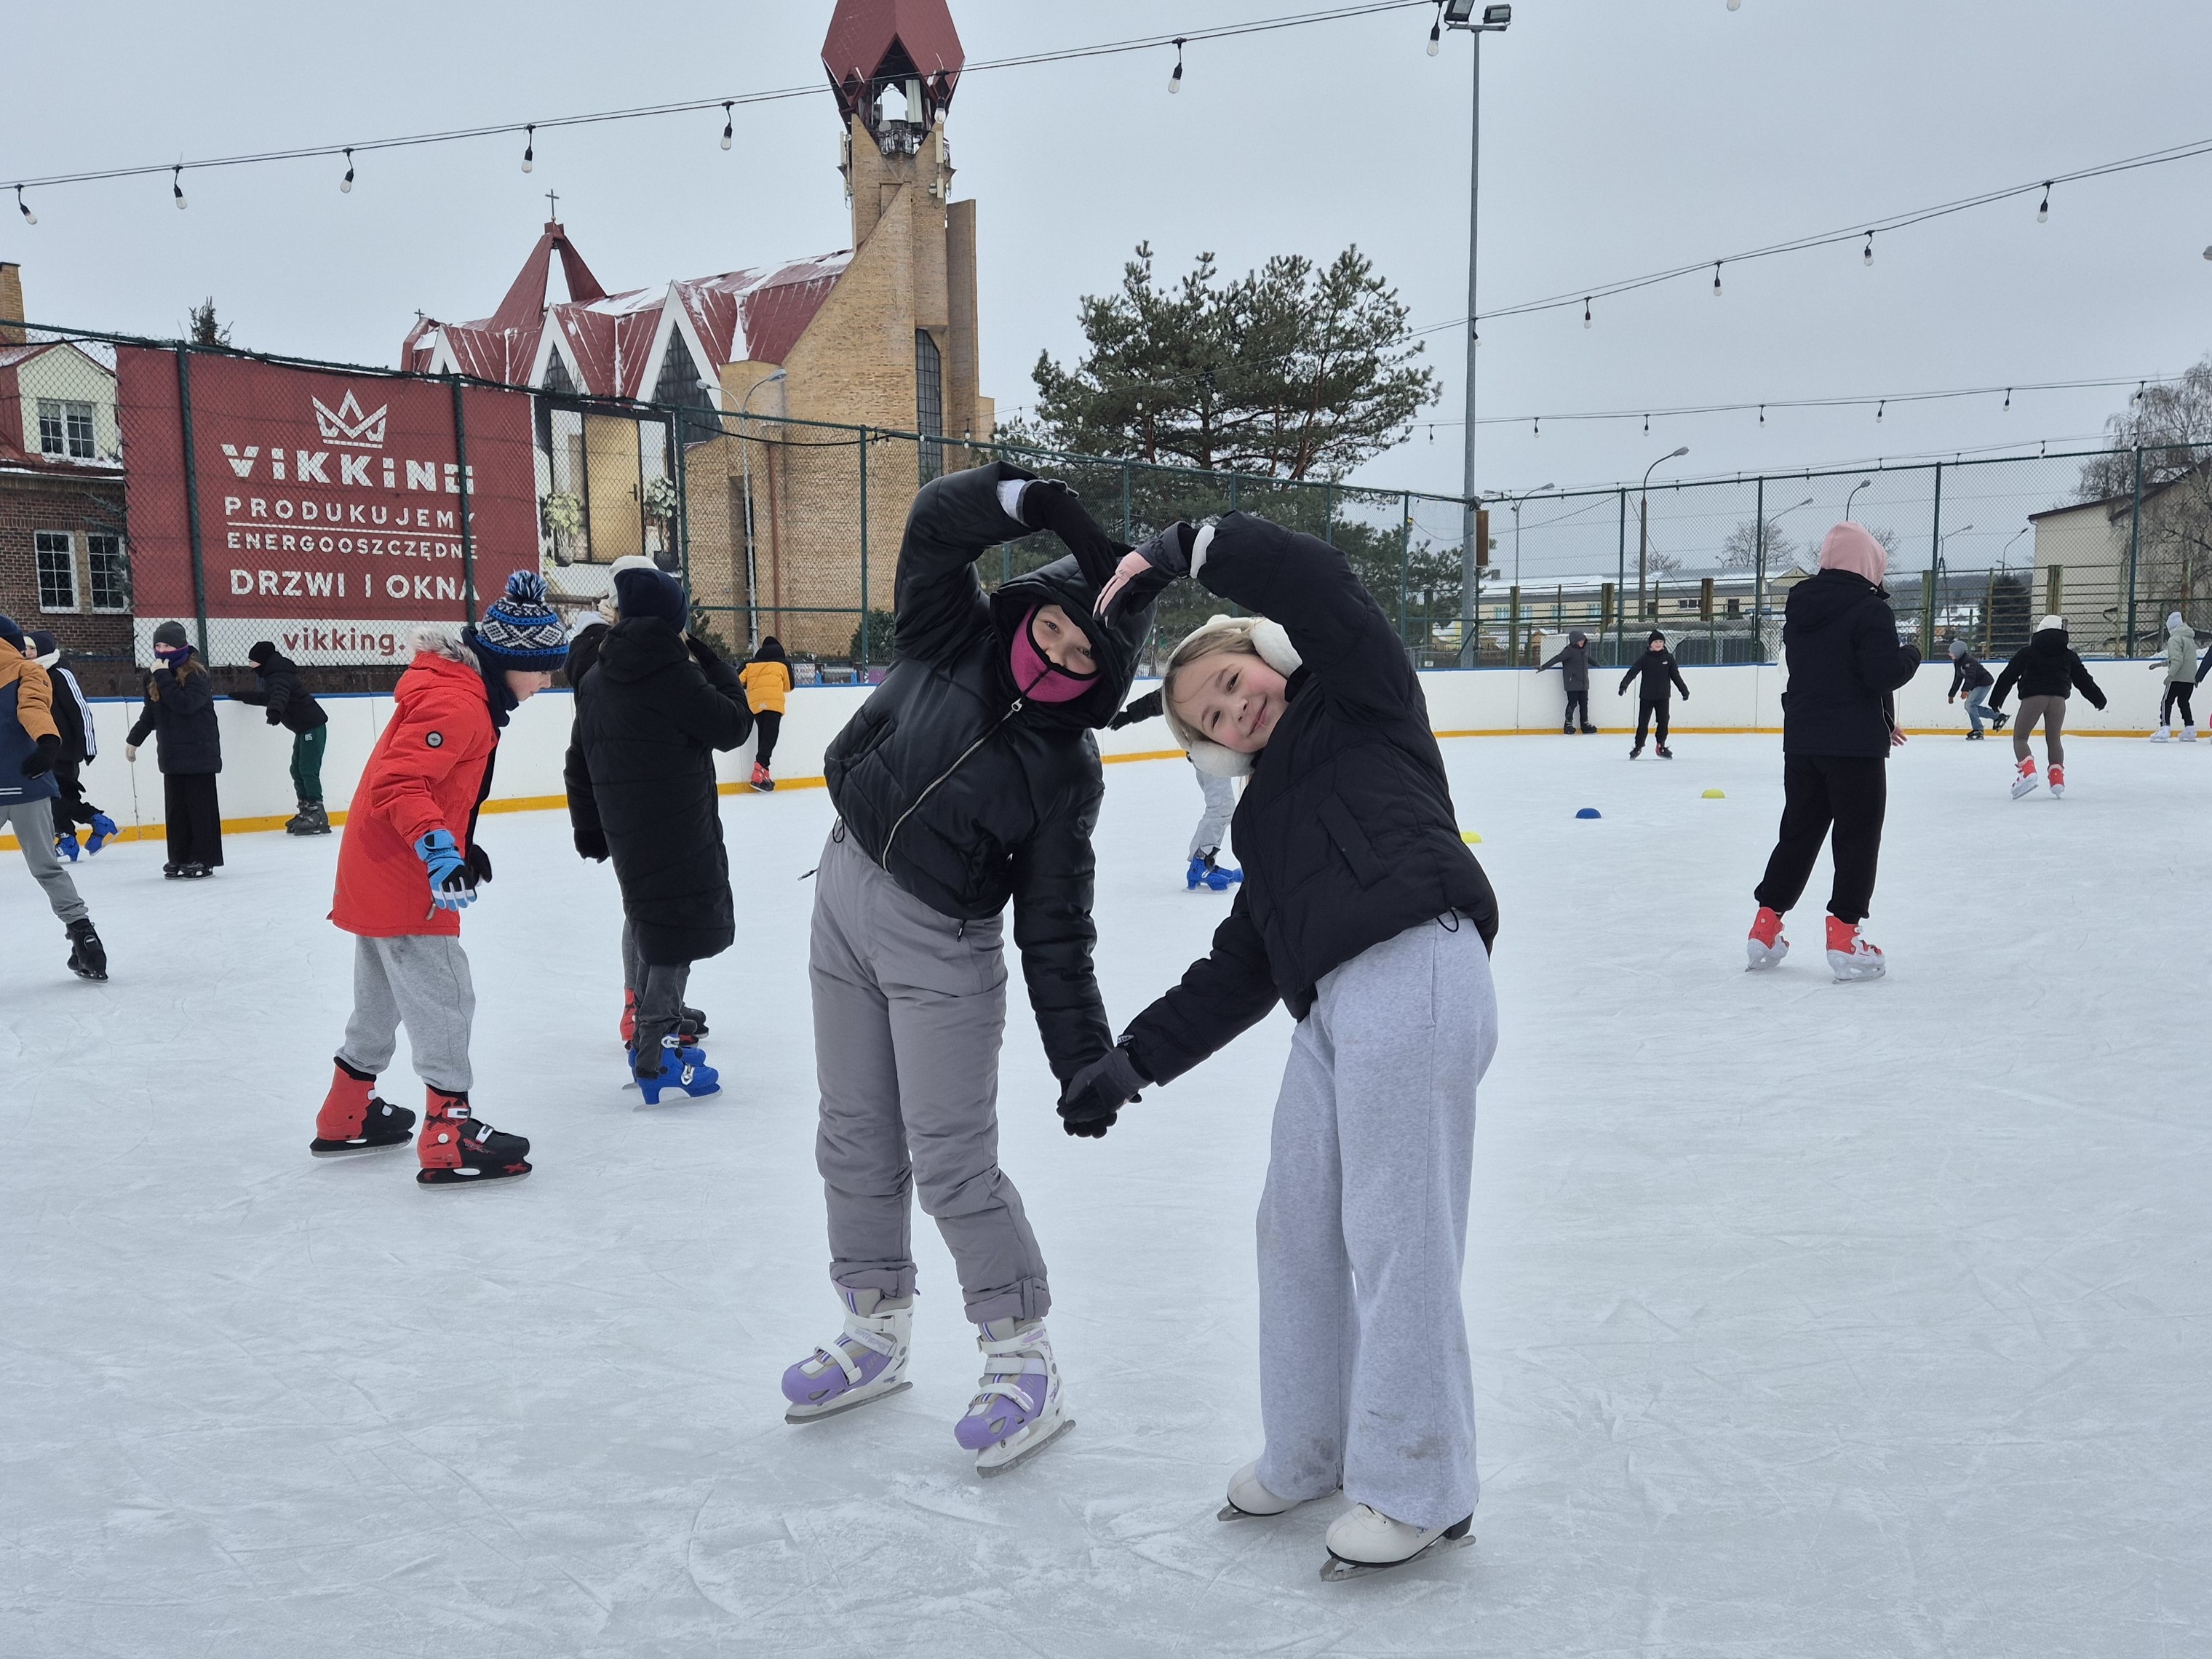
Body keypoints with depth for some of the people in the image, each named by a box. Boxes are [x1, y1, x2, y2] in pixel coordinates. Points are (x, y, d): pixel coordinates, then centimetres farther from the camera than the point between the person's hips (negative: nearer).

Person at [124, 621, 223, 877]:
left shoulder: (196, 674, -10)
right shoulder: (158, 677, 13)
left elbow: (185, 704, -26)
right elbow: (149, 714, 22)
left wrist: (164, 677, -22)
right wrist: (133, 740, 23)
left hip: (198, 753, -7)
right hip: (172, 754, 7)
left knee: (200, 806, -2)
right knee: (174, 808, 7)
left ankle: (204, 859, 2)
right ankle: (180, 858, 13)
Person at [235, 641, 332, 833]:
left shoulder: (279, 676, -14)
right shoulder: (274, 676, 19)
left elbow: (280, 694, -36)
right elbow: (266, 698, 37)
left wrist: (275, 711, -53)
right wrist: (244, 697, 41)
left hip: (312, 726, -11)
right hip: (303, 728, 11)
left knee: (308, 770, -13)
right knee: (297, 770, 10)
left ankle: (317, 816, -15)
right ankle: (306, 812, 13)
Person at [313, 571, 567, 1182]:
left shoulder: (463, 690, 11)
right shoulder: (456, 703, -21)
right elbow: (399, 783, -31)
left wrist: (461, 846, 22)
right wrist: (438, 848, -40)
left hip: (378, 872, 11)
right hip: (401, 879, -11)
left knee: (382, 998, 22)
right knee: (444, 1001, -6)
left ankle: (347, 1117, 37)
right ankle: (448, 1140, -1)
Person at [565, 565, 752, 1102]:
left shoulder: (595, 680, 10)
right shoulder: (671, 671, -14)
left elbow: (580, 764, 14)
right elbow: (732, 725, -8)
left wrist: (590, 830, 23)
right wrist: (712, 663, 2)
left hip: (625, 829, 8)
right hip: (677, 828, -8)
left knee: (647, 917, 20)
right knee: (679, 927, -3)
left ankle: (649, 1025, 31)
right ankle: (656, 1057, -3)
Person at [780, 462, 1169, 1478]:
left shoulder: (1066, 771, -13)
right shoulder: (950, 637, -6)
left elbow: (1056, 928, -12)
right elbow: (937, 523, -19)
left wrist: (1085, 1058, -17)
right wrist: (1033, 501, -33)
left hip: (942, 948, -4)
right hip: (844, 899, 5)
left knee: (954, 1162, -5)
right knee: (855, 1140, 14)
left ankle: (1025, 1363, 11)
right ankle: (876, 1335, 32)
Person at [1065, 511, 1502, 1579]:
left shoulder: (1361, 699, 10)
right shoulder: (1263, 816, 26)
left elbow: (1312, 580, -7)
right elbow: (1237, 975, 22)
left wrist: (1184, 550, 0)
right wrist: (1132, 1059, 16)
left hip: (1416, 975, -9)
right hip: (1330, 1008, 9)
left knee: (1397, 1235, -3)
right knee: (1298, 1228, 14)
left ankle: (1420, 1487, 12)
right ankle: (1315, 1451, 33)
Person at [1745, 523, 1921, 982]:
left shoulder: (1799, 606, 11)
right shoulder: (1870, 609, -13)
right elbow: (1885, 673, -21)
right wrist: (1911, 654, 3)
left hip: (1801, 739, 7)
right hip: (1856, 744, -7)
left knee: (1798, 831, 15)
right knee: (1857, 837, 1)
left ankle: (1765, 927, 16)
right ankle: (1843, 939, 0)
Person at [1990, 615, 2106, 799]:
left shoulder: (2027, 652, 13)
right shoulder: (2068, 655, 18)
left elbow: (2008, 676, 11)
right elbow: (2083, 679, 21)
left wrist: (1995, 701, 14)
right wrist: (2098, 699, 32)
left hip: (2033, 697, -2)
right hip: (2058, 698, 3)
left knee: (2020, 737, 4)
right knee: (2053, 739, 18)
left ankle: (2027, 770, -20)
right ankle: (2057, 776, 7)